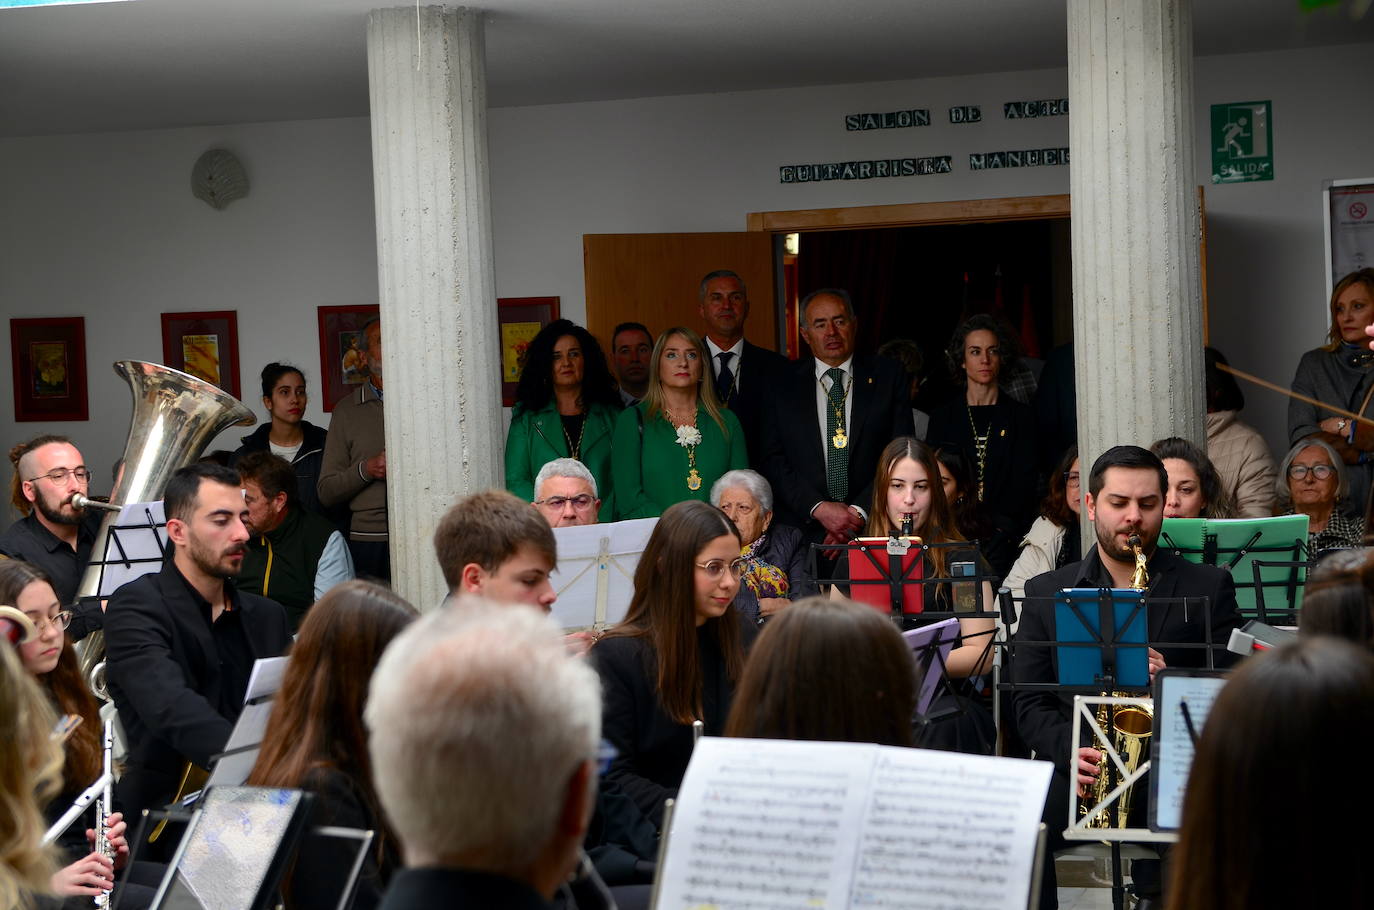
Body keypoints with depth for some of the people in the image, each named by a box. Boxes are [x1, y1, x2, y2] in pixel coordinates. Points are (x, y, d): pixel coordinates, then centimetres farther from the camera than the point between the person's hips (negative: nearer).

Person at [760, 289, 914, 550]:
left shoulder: (887, 378, 8)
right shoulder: (784, 386, 9)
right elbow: (774, 460, 4)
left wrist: (860, 512, -8)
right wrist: (818, 508, -10)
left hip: (872, 527, 0)